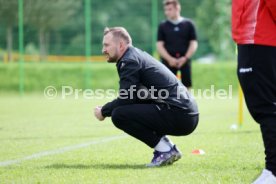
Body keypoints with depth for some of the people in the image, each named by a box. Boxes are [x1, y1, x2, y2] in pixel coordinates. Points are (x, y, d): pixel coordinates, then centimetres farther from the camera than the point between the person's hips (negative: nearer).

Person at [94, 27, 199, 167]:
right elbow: (129, 99, 24)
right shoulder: (137, 55, 22)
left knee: (119, 115, -13)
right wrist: (107, 108, 14)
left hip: (179, 116, -10)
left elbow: (125, 99, -13)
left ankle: (165, 150, -8)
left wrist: (103, 111, 3)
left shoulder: (130, 60, -7)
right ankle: (168, 148, 15)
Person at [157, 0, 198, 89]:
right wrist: (169, 59, -11)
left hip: (184, 60, 1)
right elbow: (159, 45, 2)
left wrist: (185, 58, -8)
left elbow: (193, 43, 5)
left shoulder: (188, 24, 6)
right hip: (168, 61, 0)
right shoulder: (163, 26, 6)